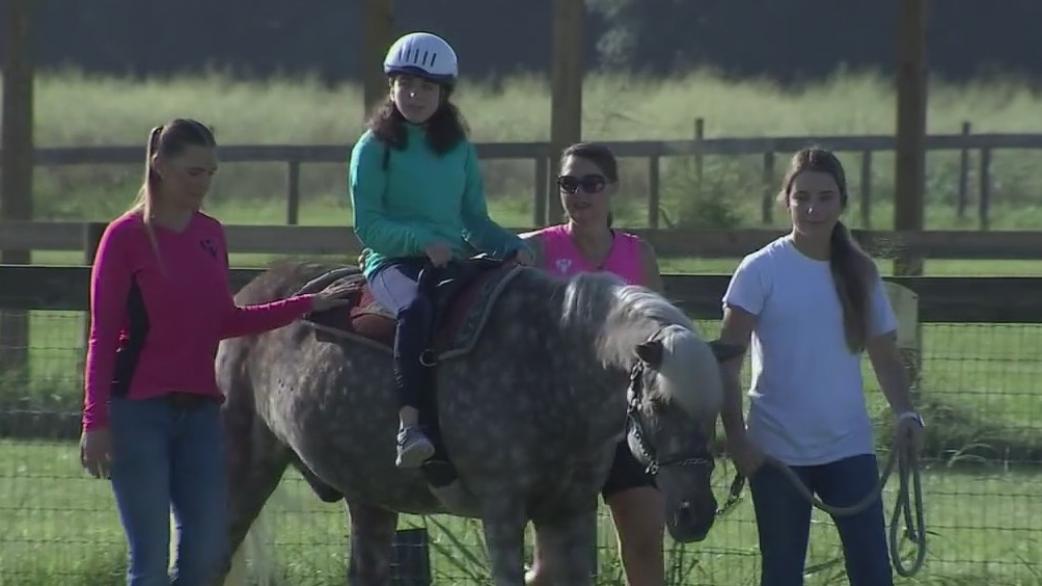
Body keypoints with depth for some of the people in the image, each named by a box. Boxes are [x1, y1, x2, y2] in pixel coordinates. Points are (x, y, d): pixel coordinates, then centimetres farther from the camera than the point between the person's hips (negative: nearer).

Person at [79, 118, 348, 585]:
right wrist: (95, 422, -13)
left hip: (200, 409, 6)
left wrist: (307, 305, 13)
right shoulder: (126, 237, -7)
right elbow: (102, 336, -8)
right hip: (138, 411, -6)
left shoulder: (211, 235, 11)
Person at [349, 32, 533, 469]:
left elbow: (475, 221, 17)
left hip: (454, 260, 5)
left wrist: (513, 247, -2)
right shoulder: (375, 149, 2)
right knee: (415, 307, -38)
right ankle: (408, 425, -46)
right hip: (393, 263, -5)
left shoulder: (459, 151, 15)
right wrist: (422, 242, -19)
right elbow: (368, 226, -5)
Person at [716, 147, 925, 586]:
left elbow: (885, 357, 12)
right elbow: (726, 363, -7)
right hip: (777, 451, -2)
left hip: (848, 449, 3)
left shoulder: (860, 274, 6)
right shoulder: (762, 271, -5)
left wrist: (905, 413, -6)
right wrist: (736, 436, -15)